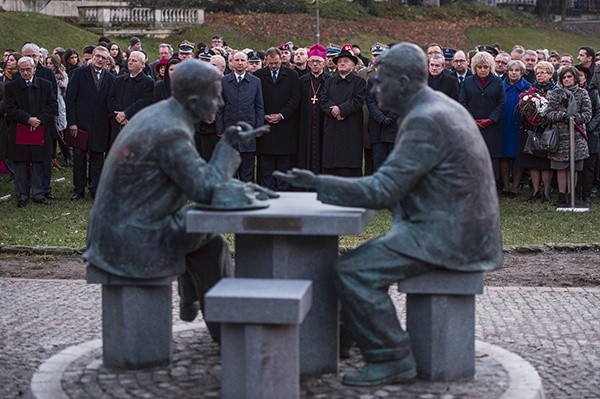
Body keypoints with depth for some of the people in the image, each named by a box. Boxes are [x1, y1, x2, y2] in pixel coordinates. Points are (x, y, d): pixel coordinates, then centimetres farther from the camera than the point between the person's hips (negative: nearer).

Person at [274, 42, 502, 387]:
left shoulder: (426, 120, -18)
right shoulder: (440, 108, 14)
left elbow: (383, 190, -22)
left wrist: (316, 183, -18)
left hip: (447, 236, -11)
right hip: (457, 229, 11)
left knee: (353, 270, -16)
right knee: (362, 259, 16)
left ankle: (391, 360, -6)